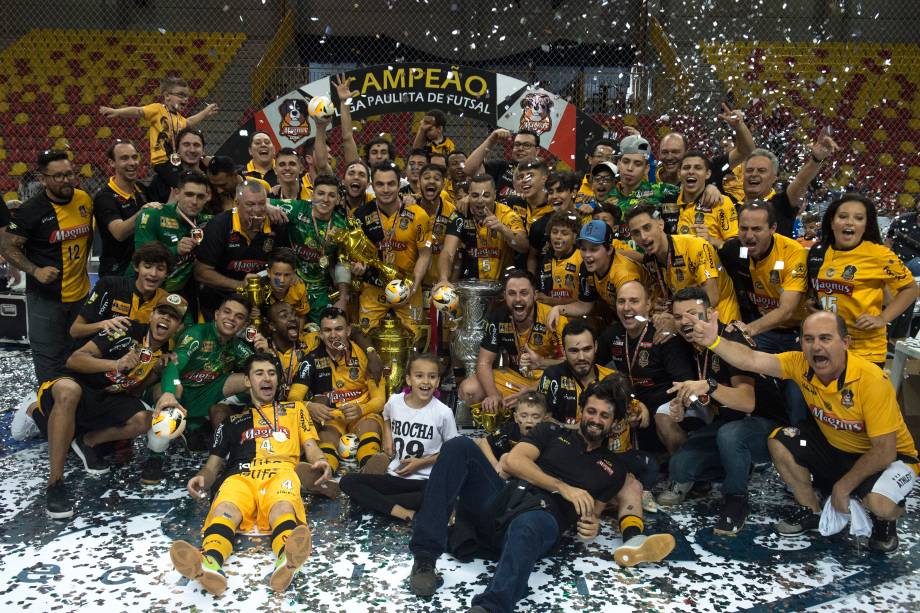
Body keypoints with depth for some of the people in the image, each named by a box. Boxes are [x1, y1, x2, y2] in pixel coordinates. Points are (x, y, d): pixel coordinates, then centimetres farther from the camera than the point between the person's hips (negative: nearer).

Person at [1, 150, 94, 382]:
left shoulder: (84, 199, 0)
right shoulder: (30, 210, -16)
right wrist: (35, 271, -23)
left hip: (81, 292, 6)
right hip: (46, 297, -5)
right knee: (49, 358, 3)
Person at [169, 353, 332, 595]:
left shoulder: (295, 409, 32)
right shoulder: (233, 419, 32)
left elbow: (310, 447, 22)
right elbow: (213, 464, 26)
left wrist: (320, 462, -3)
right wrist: (201, 478, 0)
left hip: (281, 472, -1)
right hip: (240, 476, 1)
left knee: (283, 508, -39)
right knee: (224, 509, -36)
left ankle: (286, 560, -69)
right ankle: (210, 564, -65)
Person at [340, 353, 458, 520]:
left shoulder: (443, 412, -11)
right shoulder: (394, 401, -1)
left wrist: (423, 462, -10)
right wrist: (387, 437, 7)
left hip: (425, 480, -3)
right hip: (394, 476, 3)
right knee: (347, 482, -15)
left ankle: (373, 501, -24)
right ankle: (395, 509, -28)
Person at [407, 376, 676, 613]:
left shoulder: (613, 469, 25)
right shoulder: (552, 432, 21)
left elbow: (593, 510, 22)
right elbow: (514, 461, 6)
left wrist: (591, 524, -3)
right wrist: (563, 488, -3)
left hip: (543, 517, -2)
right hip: (504, 498, 2)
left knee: (525, 528, -41)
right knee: (460, 446, -24)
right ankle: (425, 559, -30)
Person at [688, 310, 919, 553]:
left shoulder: (871, 380, -31)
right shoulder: (801, 364, -18)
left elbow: (884, 451, -27)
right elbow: (751, 360, -28)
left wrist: (844, 486, -19)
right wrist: (714, 341, -46)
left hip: (889, 456, -5)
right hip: (833, 445, 5)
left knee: (879, 502, -33)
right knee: (779, 442, -13)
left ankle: (885, 520, 7)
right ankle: (811, 511, 10)